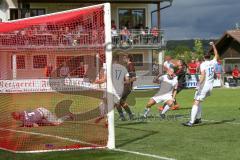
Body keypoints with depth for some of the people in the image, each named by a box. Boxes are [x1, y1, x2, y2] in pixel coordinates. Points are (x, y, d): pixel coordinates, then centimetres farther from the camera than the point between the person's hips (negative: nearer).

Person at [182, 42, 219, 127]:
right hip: (210, 86, 7)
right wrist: (213, 45, 39)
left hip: (204, 85, -7)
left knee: (196, 103, -10)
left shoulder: (203, 64, -7)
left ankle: (191, 122, -19)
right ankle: (198, 118, 24)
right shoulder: (213, 63, 9)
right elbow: (216, 55, 30)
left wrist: (199, 85, -22)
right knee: (198, 102, 22)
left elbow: (203, 75, -19)